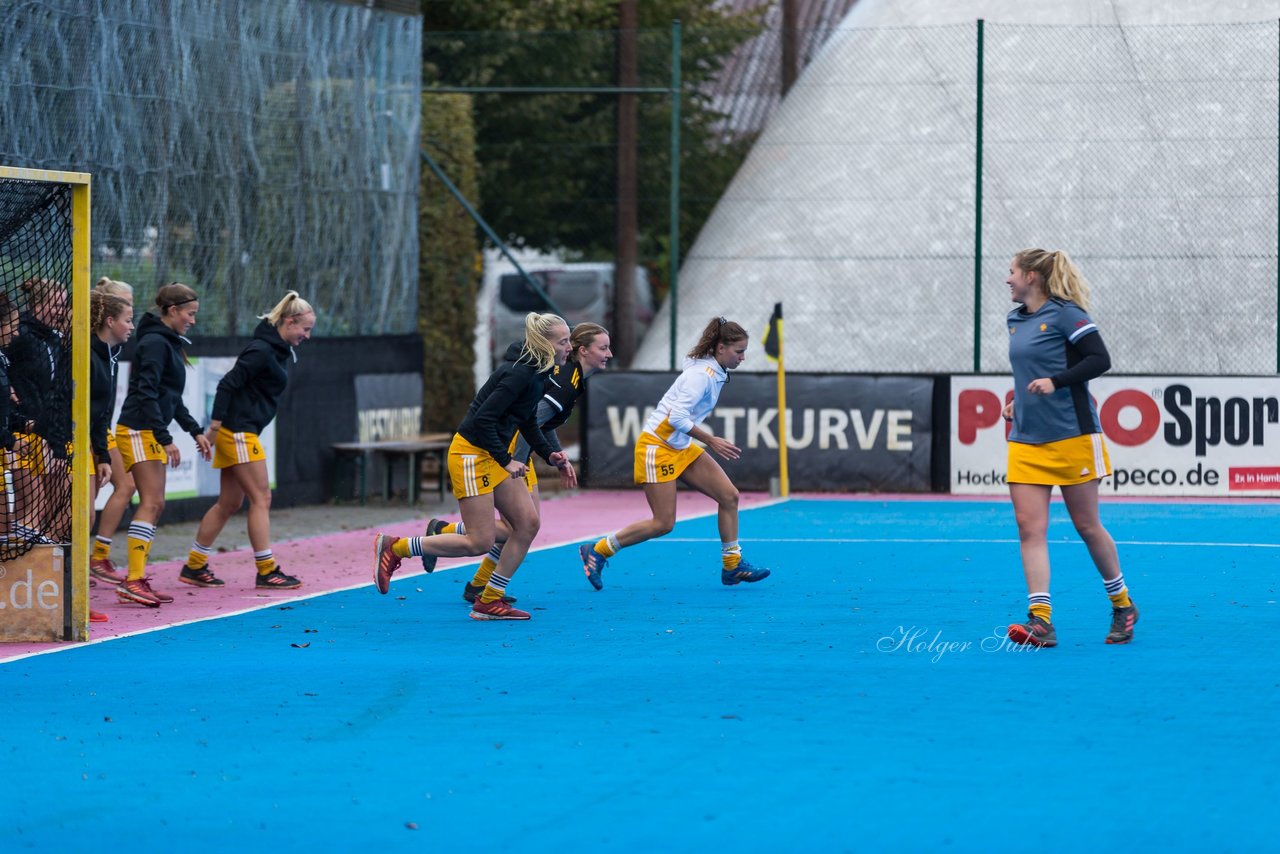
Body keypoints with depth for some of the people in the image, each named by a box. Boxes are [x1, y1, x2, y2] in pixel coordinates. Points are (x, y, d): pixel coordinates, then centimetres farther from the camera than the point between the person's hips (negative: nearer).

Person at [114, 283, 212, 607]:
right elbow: (146, 394, -20)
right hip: (140, 431, -10)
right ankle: (133, 580, -20)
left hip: (151, 433, 10)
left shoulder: (169, 343, 18)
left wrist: (195, 431, 24)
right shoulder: (155, 343, -13)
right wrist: (165, 439, -22)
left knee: (154, 505, 9)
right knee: (151, 503, -15)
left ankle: (137, 580, 11)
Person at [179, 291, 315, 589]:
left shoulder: (280, 351, 14)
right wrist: (215, 427, -20)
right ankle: (266, 570, -2)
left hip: (241, 433, 10)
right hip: (238, 432, -10)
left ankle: (194, 566, 18)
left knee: (230, 503, 12)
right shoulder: (262, 350, -16)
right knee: (261, 498, -6)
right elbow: (228, 385, -19)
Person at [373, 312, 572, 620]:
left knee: (528, 523, 3)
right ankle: (394, 548, 4)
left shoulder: (536, 373, 8)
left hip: (494, 456, 10)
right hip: (471, 454, -10)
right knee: (480, 542, -7)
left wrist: (549, 453, 8)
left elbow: (527, 422, 21)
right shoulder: (520, 374, -23)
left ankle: (490, 601, 11)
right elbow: (484, 419, -26)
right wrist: (506, 461, -20)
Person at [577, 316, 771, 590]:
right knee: (663, 524, -7)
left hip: (681, 448, 9)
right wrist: (711, 441, -25)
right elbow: (677, 417, -28)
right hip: (656, 447, -9)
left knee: (729, 496, 1)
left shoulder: (716, 372, 7)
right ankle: (597, 552, 6)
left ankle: (732, 566, 10)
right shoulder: (702, 374, -22)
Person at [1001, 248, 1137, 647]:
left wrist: (1055, 381, -26)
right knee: (1029, 527, -8)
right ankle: (1041, 620, -13)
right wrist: (1017, 400, 12)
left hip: (1071, 437, -7)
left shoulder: (1065, 314, -10)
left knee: (1086, 526, 3)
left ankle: (1122, 604, 23)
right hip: (1026, 441, 7)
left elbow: (1100, 359, -16)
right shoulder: (1016, 320, 13)